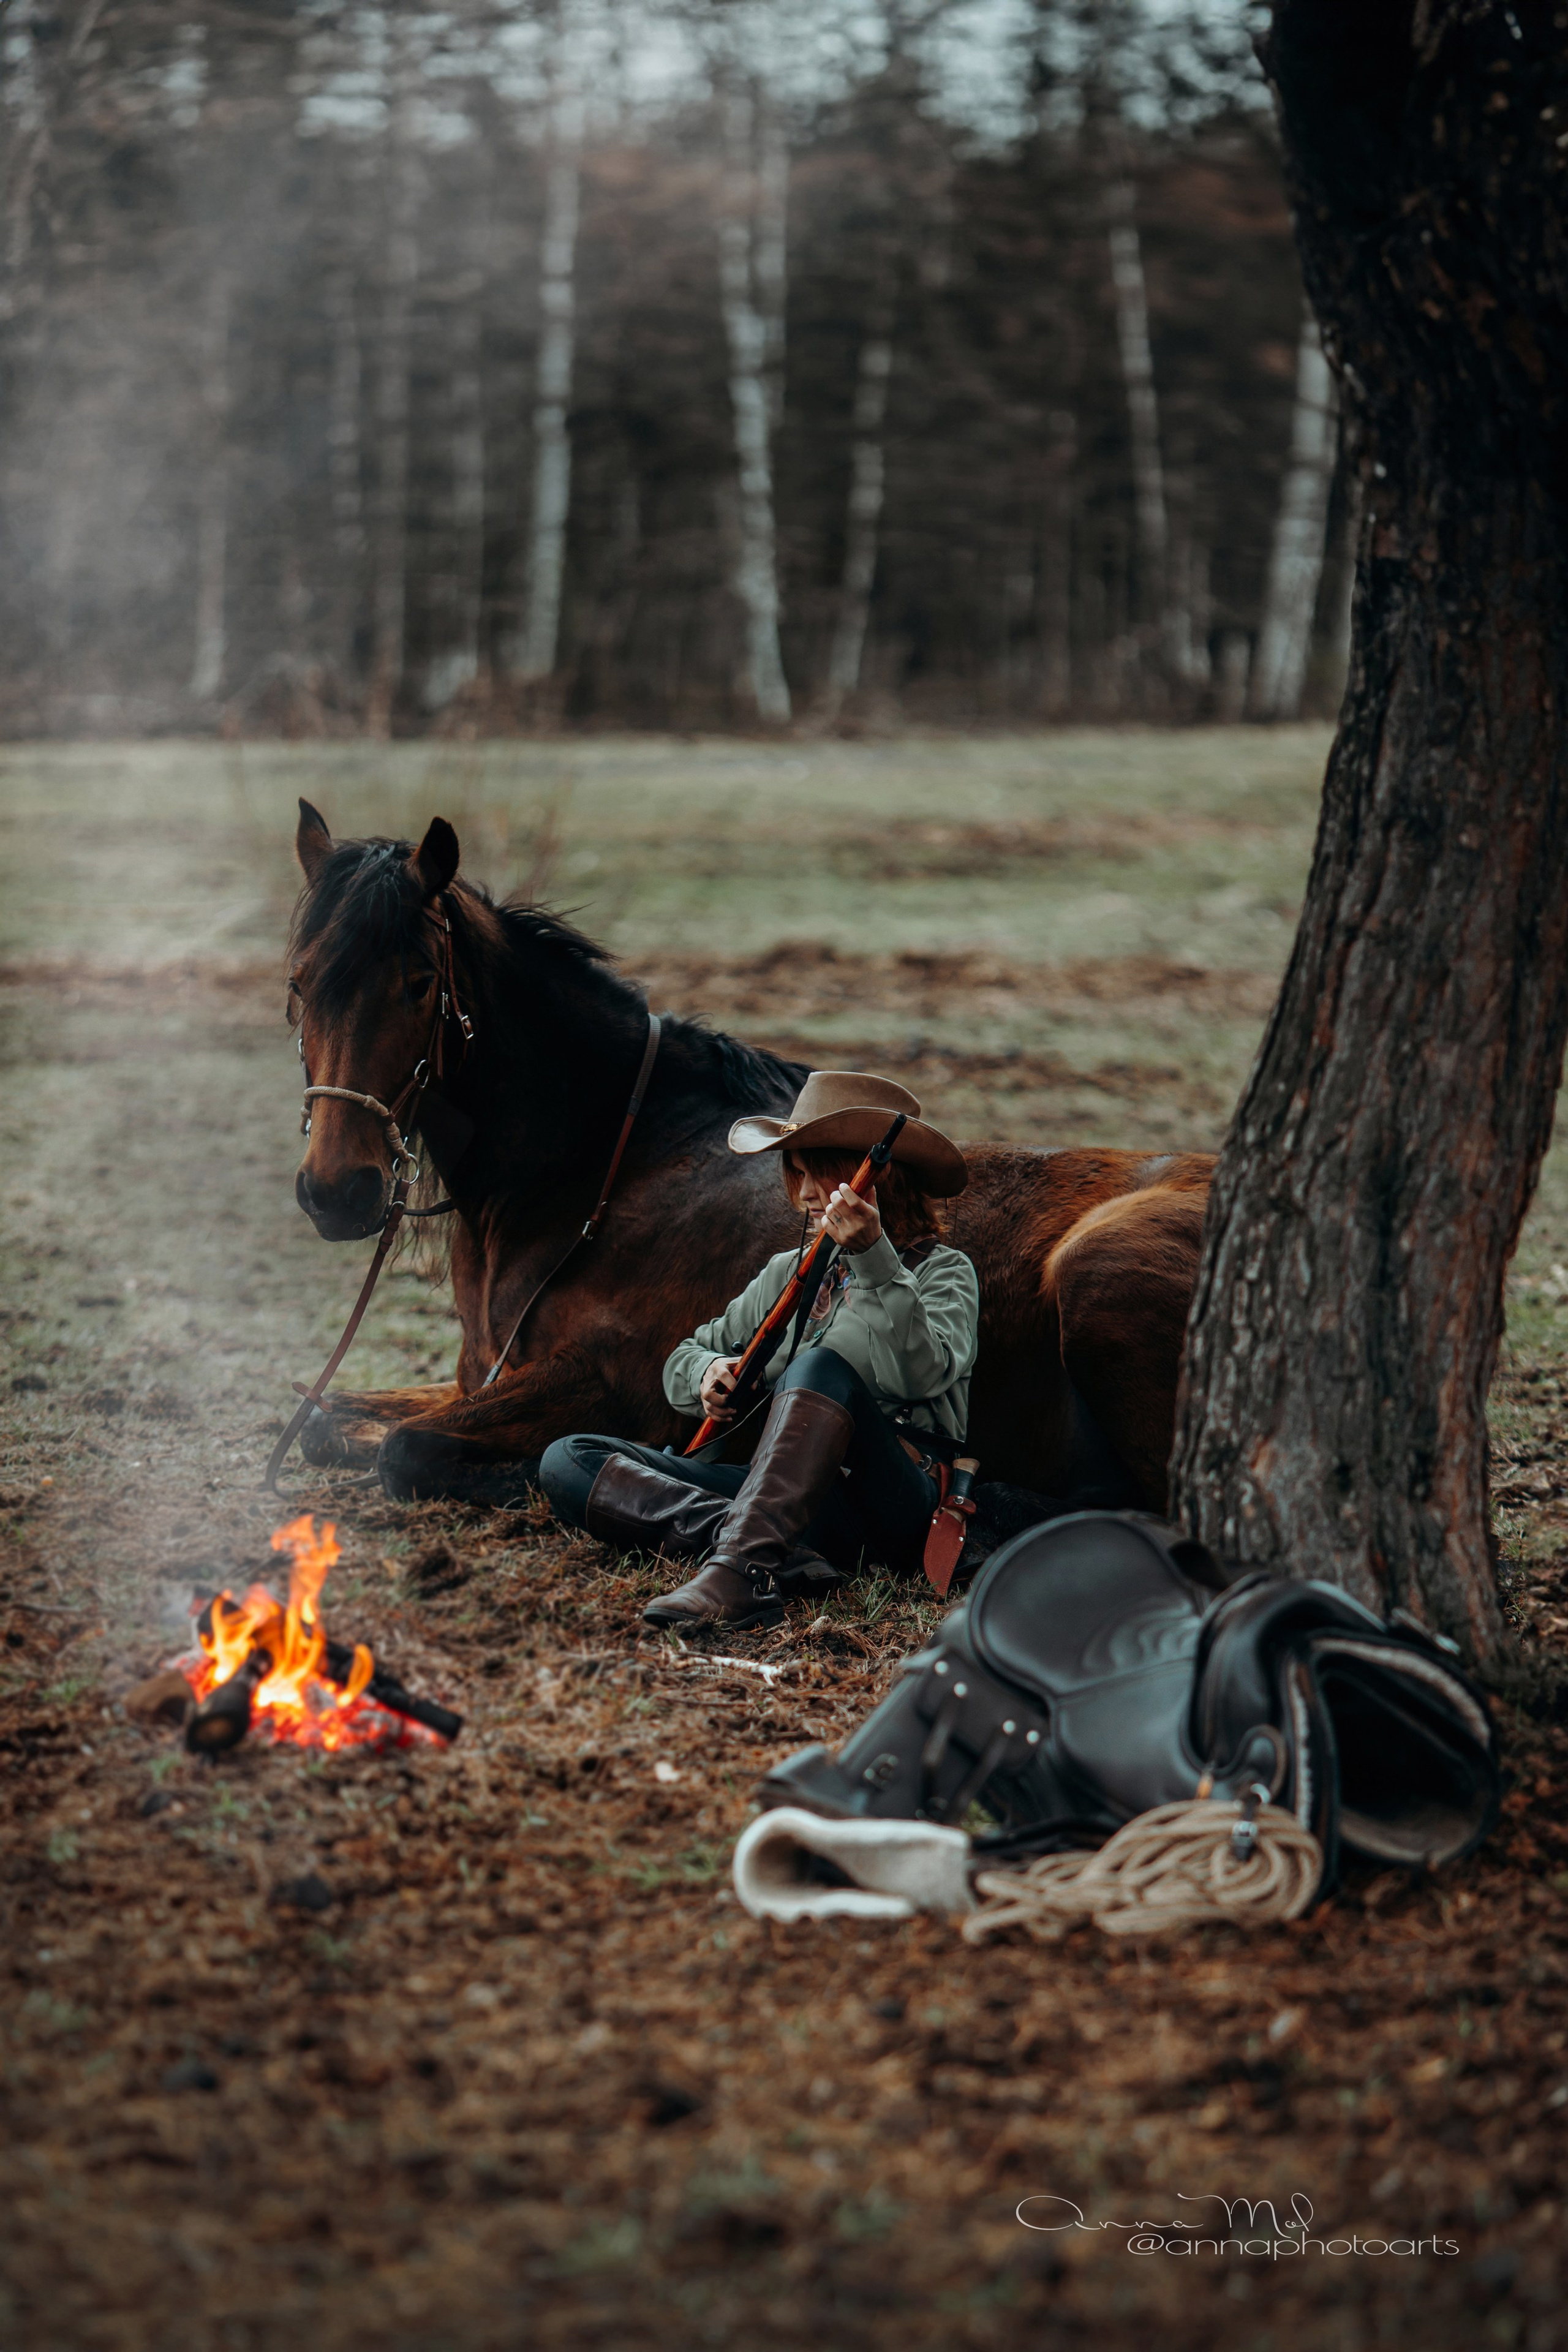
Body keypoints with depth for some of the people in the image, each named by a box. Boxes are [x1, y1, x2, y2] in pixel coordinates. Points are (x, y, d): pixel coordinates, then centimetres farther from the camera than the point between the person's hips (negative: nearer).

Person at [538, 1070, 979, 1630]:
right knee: (567, 1461, -10)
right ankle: (776, 1550, -33)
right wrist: (708, 1373, 3)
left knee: (822, 1368, -34)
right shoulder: (788, 1273, 22)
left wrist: (874, 1258, -26)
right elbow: (683, 1359, 27)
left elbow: (921, 1375, -15)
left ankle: (741, 1572, -49)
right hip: (782, 1491, 6)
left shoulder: (941, 1271, 6)